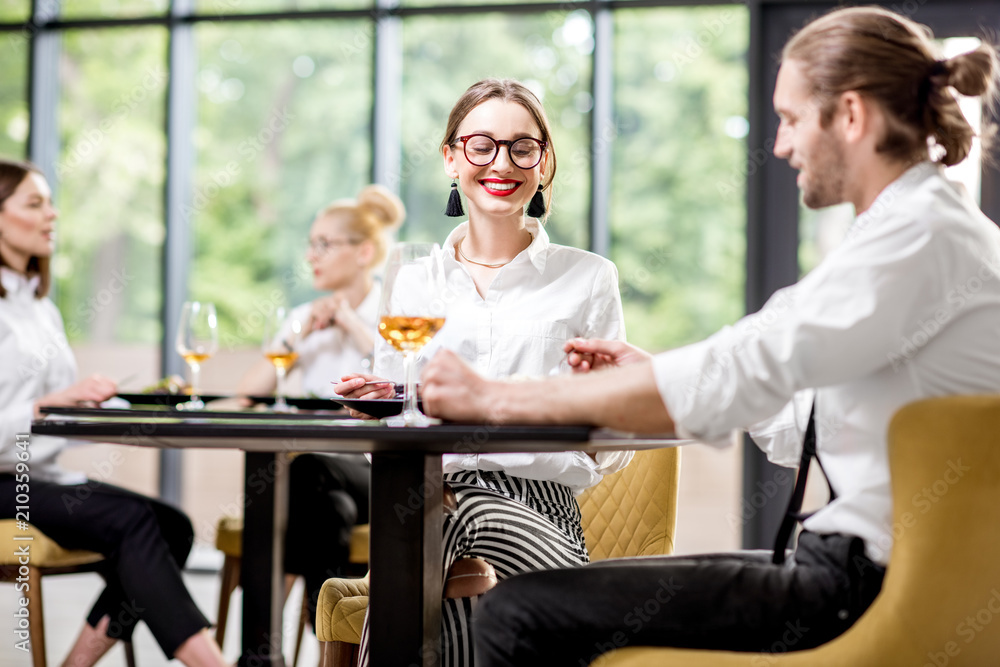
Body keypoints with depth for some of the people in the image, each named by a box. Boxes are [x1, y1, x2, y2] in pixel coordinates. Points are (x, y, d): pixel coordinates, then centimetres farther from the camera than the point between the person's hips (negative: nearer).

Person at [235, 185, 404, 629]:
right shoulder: (305, 316, 17)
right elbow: (247, 392, 6)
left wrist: (354, 325, -9)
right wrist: (303, 332, -1)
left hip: (380, 475, -3)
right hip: (320, 484, 3)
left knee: (307, 471, -34)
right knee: (326, 507, -34)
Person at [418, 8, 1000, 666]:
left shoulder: (923, 234, -16)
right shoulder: (935, 228, 17)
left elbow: (735, 377, -23)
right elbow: (795, 425, 19)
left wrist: (496, 399, -17)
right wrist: (647, 376, 11)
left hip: (866, 588, -10)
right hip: (870, 568, 10)